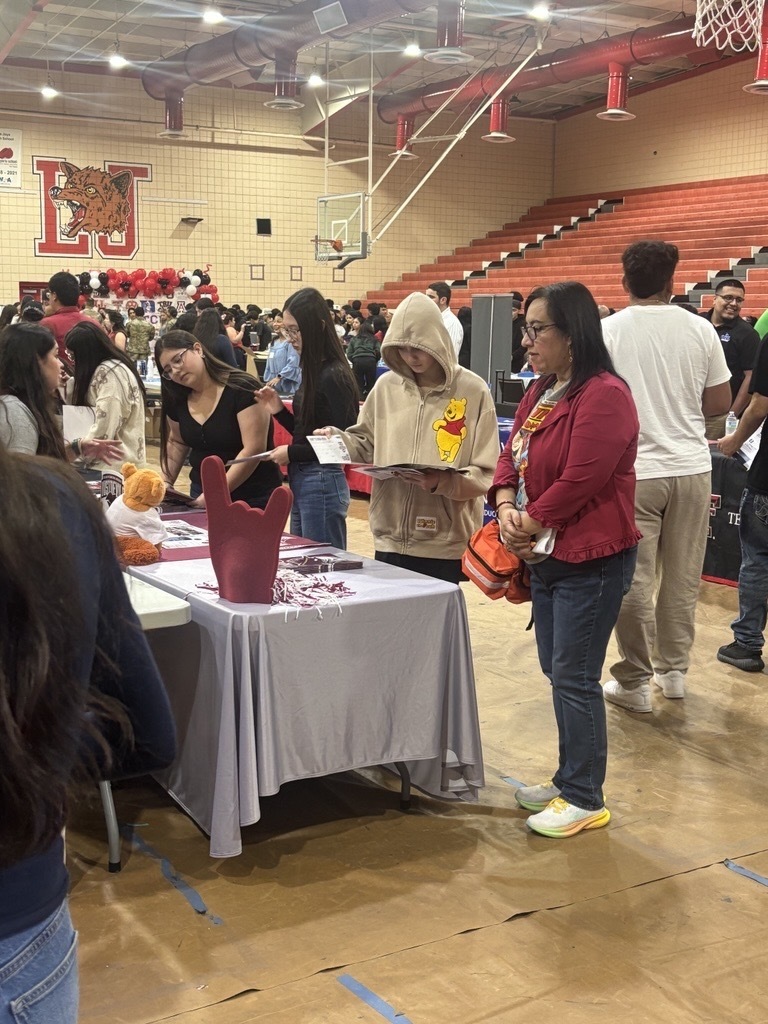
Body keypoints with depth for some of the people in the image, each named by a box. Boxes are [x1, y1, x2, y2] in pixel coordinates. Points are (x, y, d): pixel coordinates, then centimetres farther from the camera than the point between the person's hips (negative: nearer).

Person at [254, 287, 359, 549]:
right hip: (301, 482, 9)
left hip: (322, 484, -9)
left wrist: (292, 452, -12)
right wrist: (278, 410, 2)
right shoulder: (313, 371, 9)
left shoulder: (334, 376, -17)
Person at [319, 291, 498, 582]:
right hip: (390, 539, 4)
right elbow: (367, 444, 15)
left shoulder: (472, 391, -5)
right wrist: (336, 440, -5)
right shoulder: (387, 386, 6)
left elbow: (486, 474, -8)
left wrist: (443, 481, -24)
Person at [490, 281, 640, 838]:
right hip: (547, 554, 9)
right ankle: (570, 780, 30)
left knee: (574, 677, -2)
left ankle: (585, 799, 11)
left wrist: (528, 523, -12)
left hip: (591, 559, -9)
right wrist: (507, 510, -7)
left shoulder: (604, 395, -18)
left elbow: (580, 480, -23)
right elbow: (511, 457, 11)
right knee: (557, 671, 16)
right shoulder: (541, 392, 11)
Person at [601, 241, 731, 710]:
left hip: (633, 470, -2)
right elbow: (719, 403, 4)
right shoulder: (699, 329, -1)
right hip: (691, 466, 2)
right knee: (682, 578, 14)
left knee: (634, 580, 4)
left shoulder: (607, 331, -7)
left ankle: (634, 682, 10)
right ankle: (673, 670, 25)